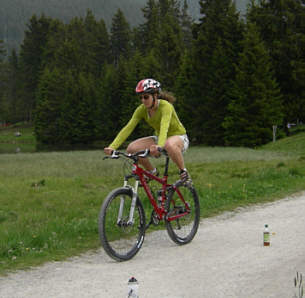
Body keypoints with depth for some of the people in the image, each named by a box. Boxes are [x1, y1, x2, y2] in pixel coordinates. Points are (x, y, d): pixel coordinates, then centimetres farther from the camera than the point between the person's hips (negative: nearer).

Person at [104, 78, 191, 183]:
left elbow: (164, 127, -45)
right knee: (131, 148, -17)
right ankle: (152, 171, 7)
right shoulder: (142, 109, -11)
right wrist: (112, 147, -32)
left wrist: (159, 146, -63)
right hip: (159, 137, 6)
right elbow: (128, 128, -19)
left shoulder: (165, 106, -27)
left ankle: (183, 172, -16)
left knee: (169, 145, -43)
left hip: (179, 137, -6)